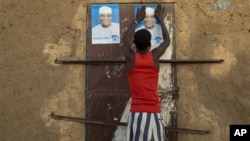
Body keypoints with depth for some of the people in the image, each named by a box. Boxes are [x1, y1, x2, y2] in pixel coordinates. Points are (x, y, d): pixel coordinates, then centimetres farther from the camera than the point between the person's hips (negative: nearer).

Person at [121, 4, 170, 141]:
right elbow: (167, 41, 21)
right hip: (154, 113, 0)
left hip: (136, 113, 0)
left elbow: (125, 39, 22)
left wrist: (137, 20, 31)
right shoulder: (155, 56, 1)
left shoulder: (130, 57, 0)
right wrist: (161, 20, 33)